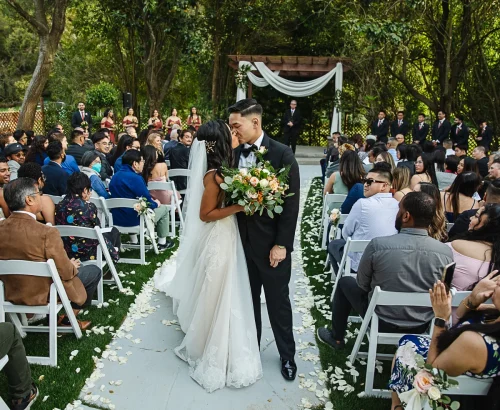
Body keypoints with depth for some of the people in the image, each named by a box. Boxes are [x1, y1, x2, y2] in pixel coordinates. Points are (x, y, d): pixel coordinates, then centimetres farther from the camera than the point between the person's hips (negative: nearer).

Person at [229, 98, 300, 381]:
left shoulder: (282, 154, -12)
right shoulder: (235, 154, 2)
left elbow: (291, 204, -12)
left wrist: (282, 244, -14)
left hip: (271, 243, -4)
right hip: (243, 240, 4)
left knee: (278, 301, 11)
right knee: (248, 299, 18)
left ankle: (287, 355, 31)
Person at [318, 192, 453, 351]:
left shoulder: (378, 245, -23)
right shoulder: (446, 252, -16)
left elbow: (362, 284, -7)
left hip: (382, 322, -3)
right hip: (422, 326, 4)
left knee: (345, 282, 21)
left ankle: (337, 338, 33)